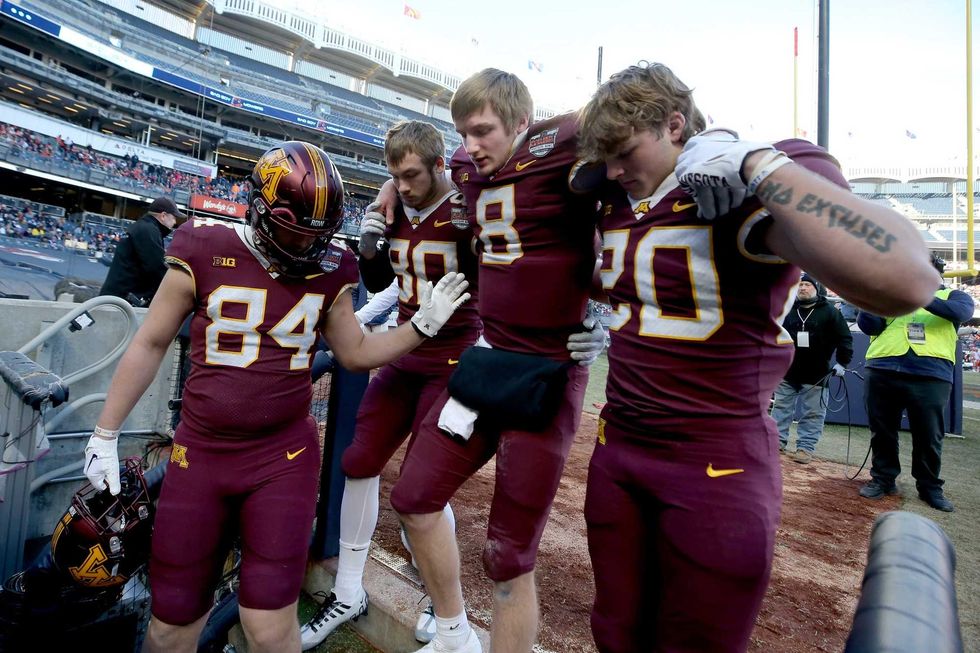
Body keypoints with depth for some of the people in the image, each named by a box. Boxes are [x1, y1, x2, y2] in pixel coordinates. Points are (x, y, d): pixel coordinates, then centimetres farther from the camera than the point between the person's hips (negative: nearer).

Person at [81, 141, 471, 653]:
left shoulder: (327, 271, -1)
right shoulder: (205, 253, -7)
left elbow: (356, 352, 10)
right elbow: (150, 345, 3)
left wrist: (423, 325, -2)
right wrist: (105, 437, 7)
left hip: (284, 459, 0)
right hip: (199, 456, 0)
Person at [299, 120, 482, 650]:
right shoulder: (398, 210, 4)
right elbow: (380, 283, 13)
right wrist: (369, 247, -4)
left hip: (452, 363, -6)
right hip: (405, 357, 7)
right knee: (359, 463, 8)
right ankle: (348, 594, 28)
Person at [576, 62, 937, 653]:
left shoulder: (759, 191, -13)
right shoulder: (615, 200, 7)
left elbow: (904, 281, -33)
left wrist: (755, 162, -27)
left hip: (717, 468, -6)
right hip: (618, 447, 6)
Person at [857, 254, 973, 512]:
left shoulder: (951, 296, 14)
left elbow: (963, 311, -9)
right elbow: (868, 325, 5)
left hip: (930, 377, -1)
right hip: (882, 373, 1)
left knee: (929, 435, 6)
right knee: (882, 432, 9)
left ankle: (930, 486, 22)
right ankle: (883, 479, 23)